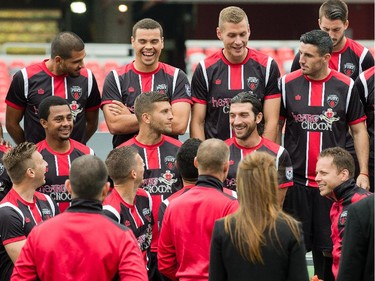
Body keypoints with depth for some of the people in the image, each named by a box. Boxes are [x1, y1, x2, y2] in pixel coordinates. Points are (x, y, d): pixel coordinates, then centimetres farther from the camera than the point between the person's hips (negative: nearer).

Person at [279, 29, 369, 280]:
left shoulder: (346, 87, -1)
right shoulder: (287, 84, 0)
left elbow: (359, 130, 6)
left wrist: (363, 173, 0)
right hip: (294, 181, 0)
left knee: (328, 248, 4)